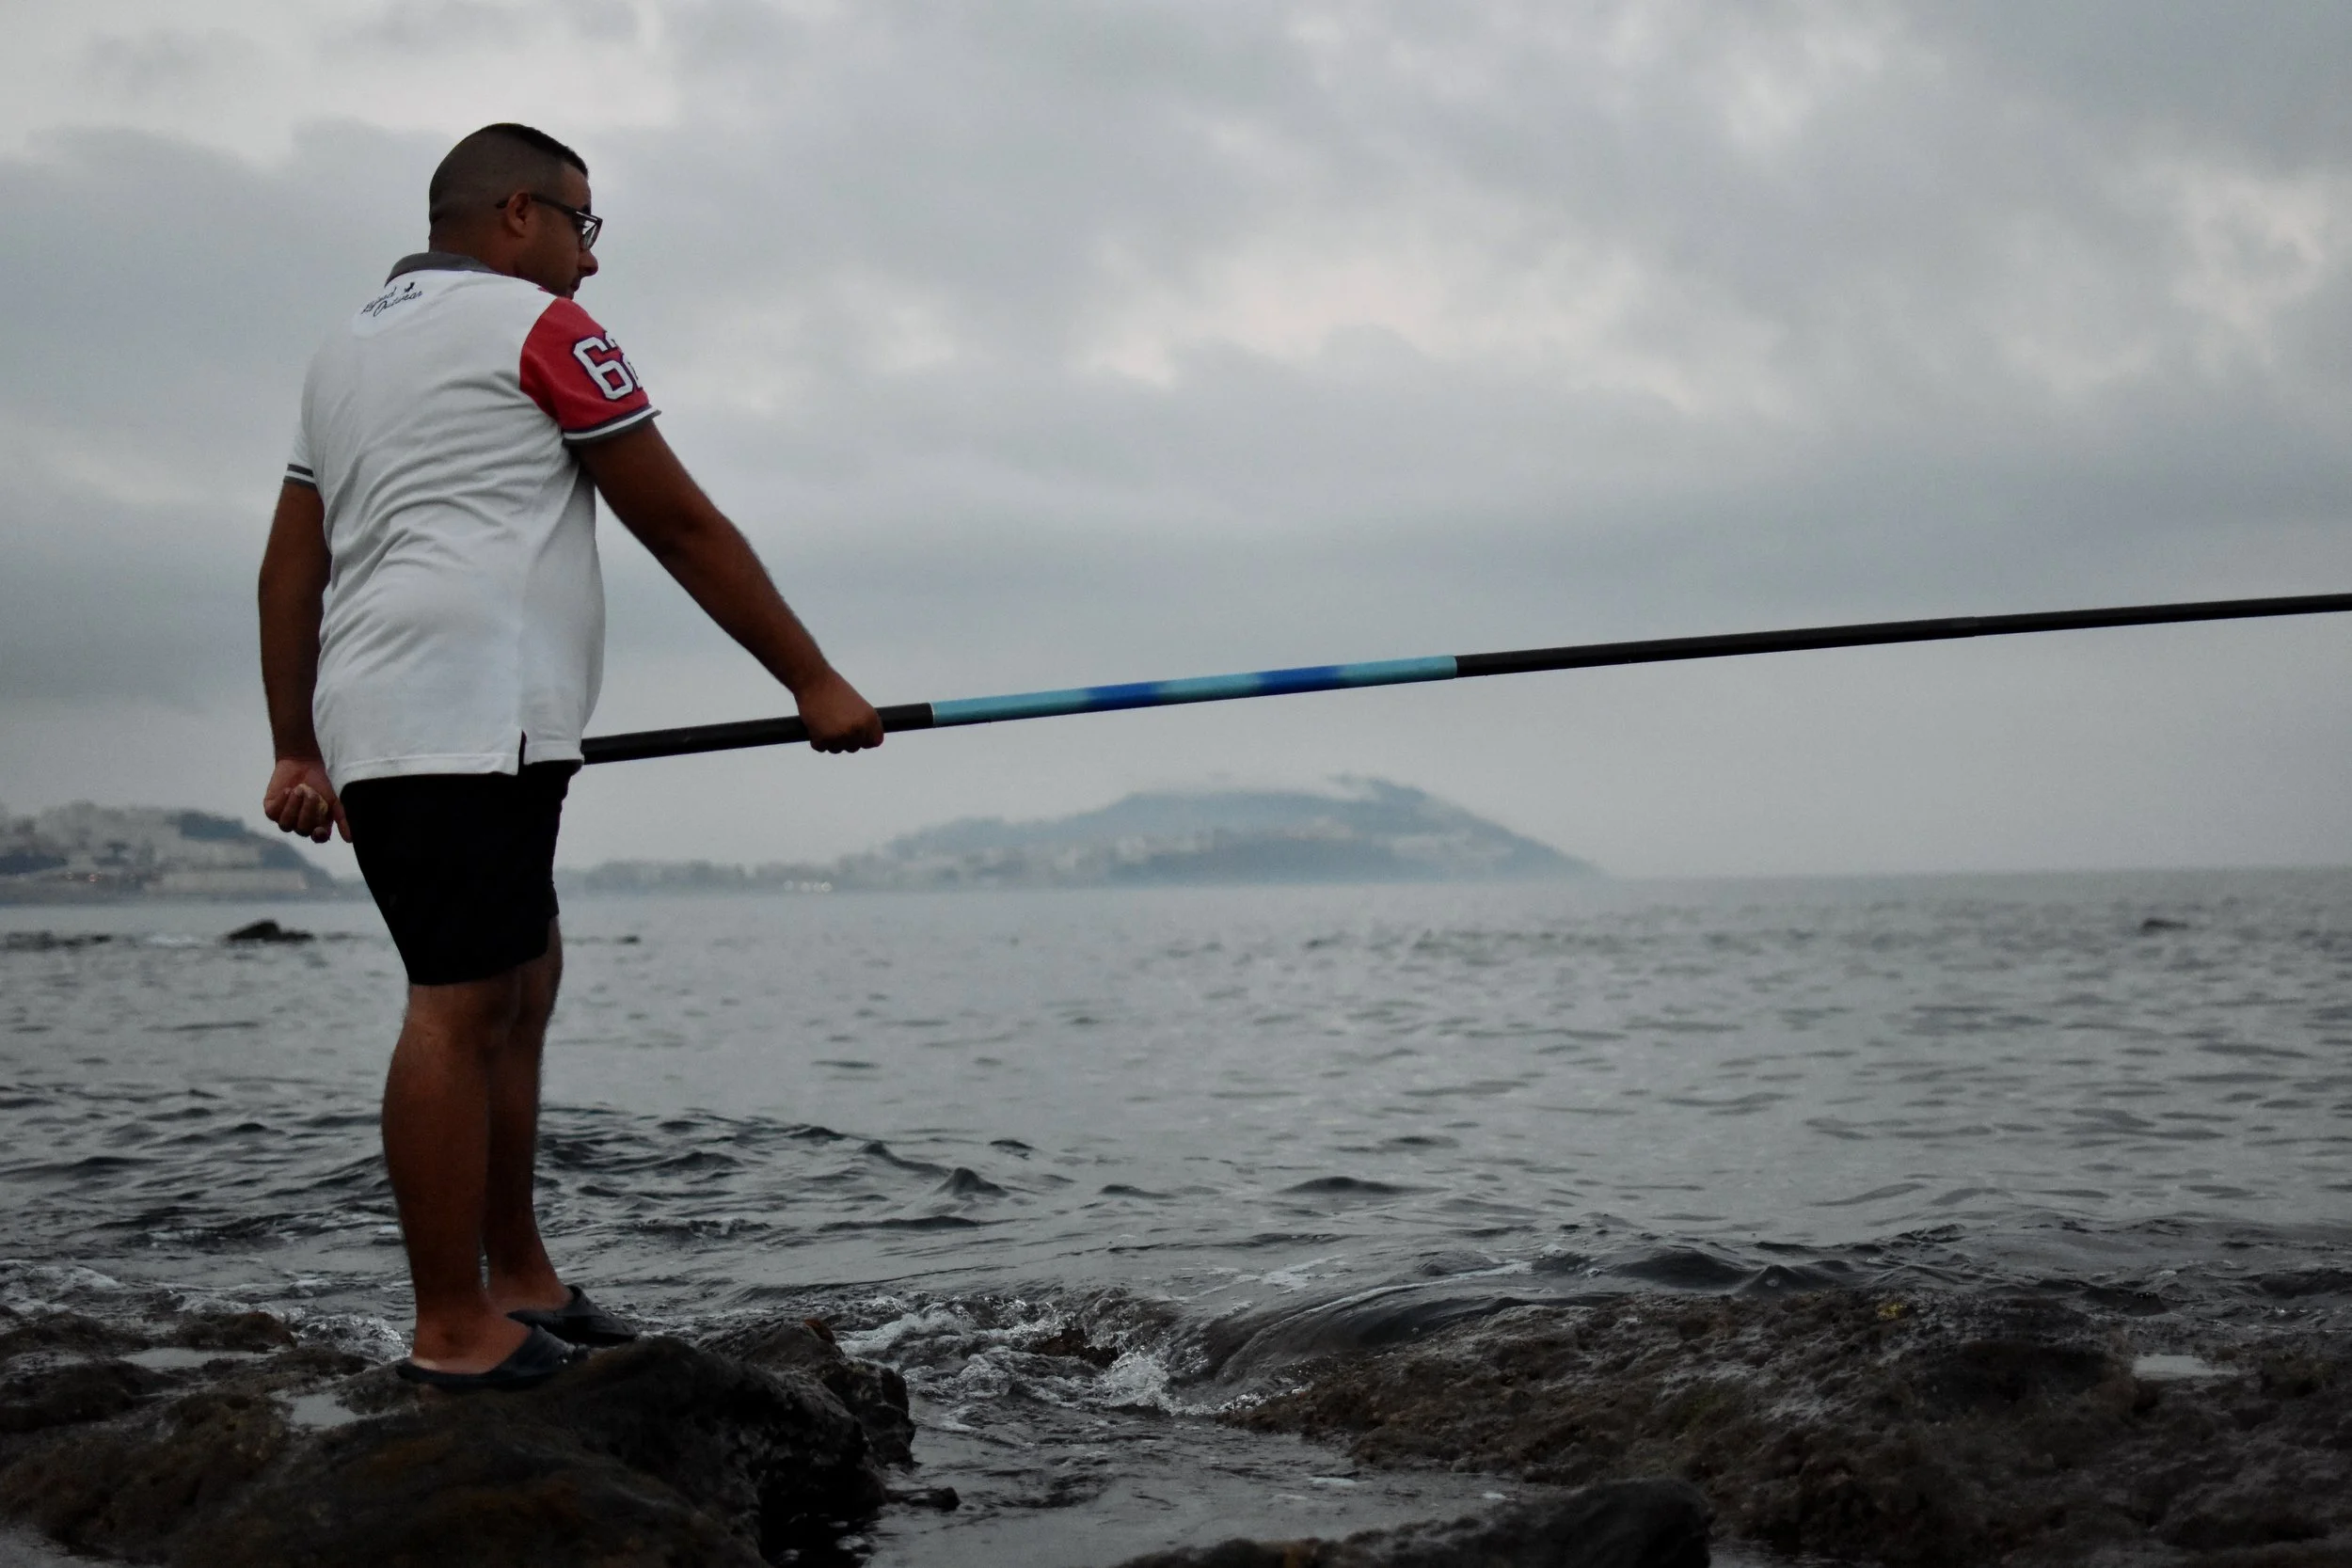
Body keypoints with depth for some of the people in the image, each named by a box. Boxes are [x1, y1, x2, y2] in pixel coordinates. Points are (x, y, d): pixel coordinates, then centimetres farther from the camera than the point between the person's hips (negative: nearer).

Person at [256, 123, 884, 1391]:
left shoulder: (347, 349, 25)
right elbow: (683, 529, -1)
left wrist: (296, 751, 21)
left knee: (519, 983, 15)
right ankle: (454, 1333, -8)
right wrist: (813, 681, 3)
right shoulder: (539, 326, 0)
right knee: (462, 1005, -10)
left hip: (374, 731, 9)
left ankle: (520, 1283, 17)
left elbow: (290, 569, 21)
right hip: (474, 719, -9)